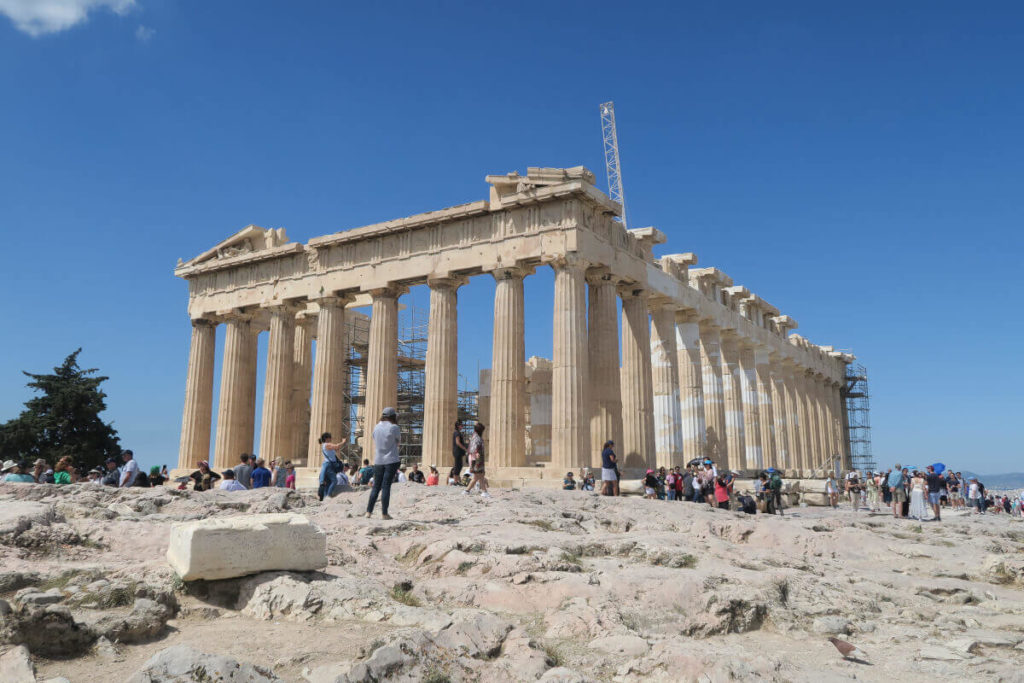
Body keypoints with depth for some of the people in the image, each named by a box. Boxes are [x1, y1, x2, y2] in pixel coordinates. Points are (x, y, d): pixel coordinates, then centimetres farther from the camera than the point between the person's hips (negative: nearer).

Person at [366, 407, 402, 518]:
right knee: (386, 486, -3)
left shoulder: (376, 427, 6)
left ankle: (369, 511, 10)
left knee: (376, 486, 11)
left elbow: (375, 445, 13)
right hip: (391, 461, -4)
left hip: (378, 461, 4)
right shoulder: (394, 427, -9)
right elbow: (398, 440, 7)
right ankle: (384, 513, -2)